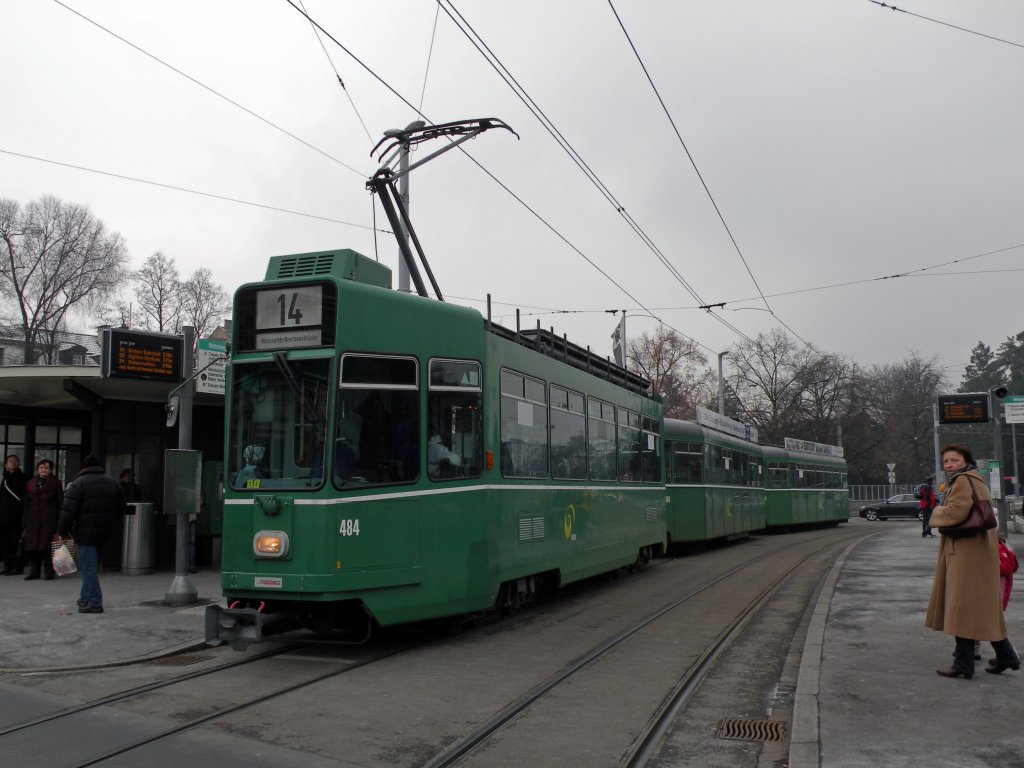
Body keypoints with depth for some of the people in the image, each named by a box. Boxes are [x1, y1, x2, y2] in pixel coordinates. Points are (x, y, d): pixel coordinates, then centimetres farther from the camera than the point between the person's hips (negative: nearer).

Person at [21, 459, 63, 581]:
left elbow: (61, 503, -1)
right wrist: (25, 524, 8)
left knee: (47, 546, -6)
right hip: (33, 520, 4)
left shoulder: (56, 484, 2)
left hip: (49, 520, -4)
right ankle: (34, 572, 9)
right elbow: (26, 505, 14)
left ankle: (49, 572, 0)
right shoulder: (30, 484, 12)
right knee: (33, 547, 2)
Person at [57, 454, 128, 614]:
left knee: (88, 567, -2)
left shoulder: (78, 483, -7)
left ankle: (93, 602, -3)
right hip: (106, 534, 6)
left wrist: (62, 531, -3)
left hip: (86, 533, -6)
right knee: (93, 565, 17)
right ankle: (86, 598, 23)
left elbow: (69, 511, -11)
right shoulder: (113, 483, 11)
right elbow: (122, 508, 13)